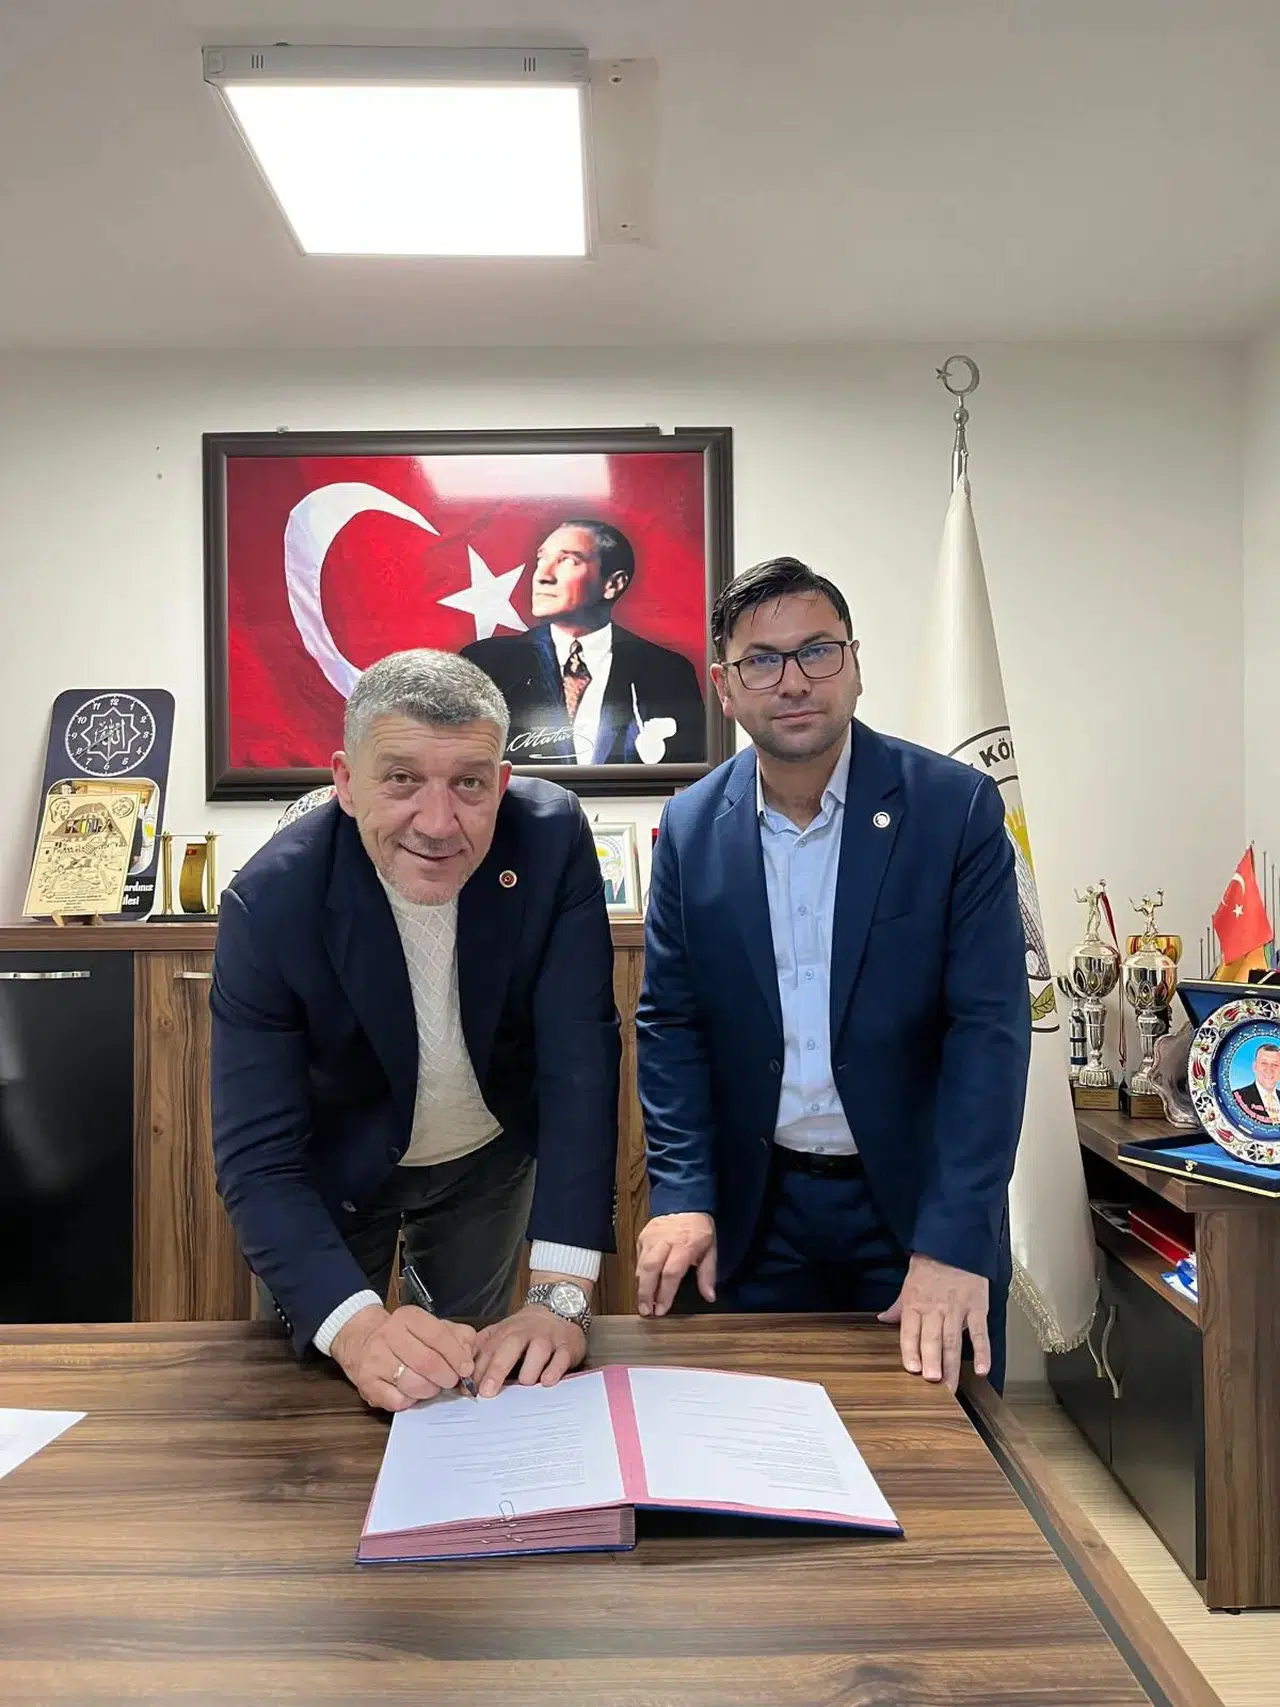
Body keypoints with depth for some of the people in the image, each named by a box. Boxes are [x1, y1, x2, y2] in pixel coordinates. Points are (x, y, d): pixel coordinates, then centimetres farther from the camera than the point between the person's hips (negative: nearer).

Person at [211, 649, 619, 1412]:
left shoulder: (553, 840, -28)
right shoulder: (270, 903, -32)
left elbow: (580, 1060, -30)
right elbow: (258, 1159, -31)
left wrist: (561, 1295, -37)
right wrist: (357, 1327, -47)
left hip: (492, 1159, 2)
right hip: (331, 1173, -1)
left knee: (479, 1376, 22)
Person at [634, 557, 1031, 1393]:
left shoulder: (956, 807, -11)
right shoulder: (692, 826, -3)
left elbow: (989, 1026, -15)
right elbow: (671, 1021, 1)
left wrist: (953, 1242, -21)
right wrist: (682, 1195, -9)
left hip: (919, 1199, -2)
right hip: (756, 1208, 2)